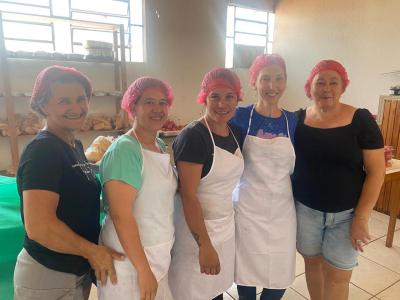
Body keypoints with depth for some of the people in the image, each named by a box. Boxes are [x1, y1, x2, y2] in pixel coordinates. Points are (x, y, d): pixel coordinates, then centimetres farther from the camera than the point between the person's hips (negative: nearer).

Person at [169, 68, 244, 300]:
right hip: (196, 229, -6)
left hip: (227, 227, 7)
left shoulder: (235, 133, 4)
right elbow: (188, 195, -21)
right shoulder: (192, 136, -19)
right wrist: (205, 245, -20)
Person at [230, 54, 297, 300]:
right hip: (247, 210, -2)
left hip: (282, 211, 3)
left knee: (281, 278, 13)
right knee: (246, 273, 13)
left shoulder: (292, 120, 1)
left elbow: (295, 167, 9)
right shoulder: (240, 117, -8)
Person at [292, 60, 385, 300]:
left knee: (336, 274, 10)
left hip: (346, 213, -2)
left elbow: (376, 171, -9)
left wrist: (361, 218, -12)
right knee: (312, 262, 18)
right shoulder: (299, 119, -3)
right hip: (305, 209, 2)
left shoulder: (361, 120, -10)